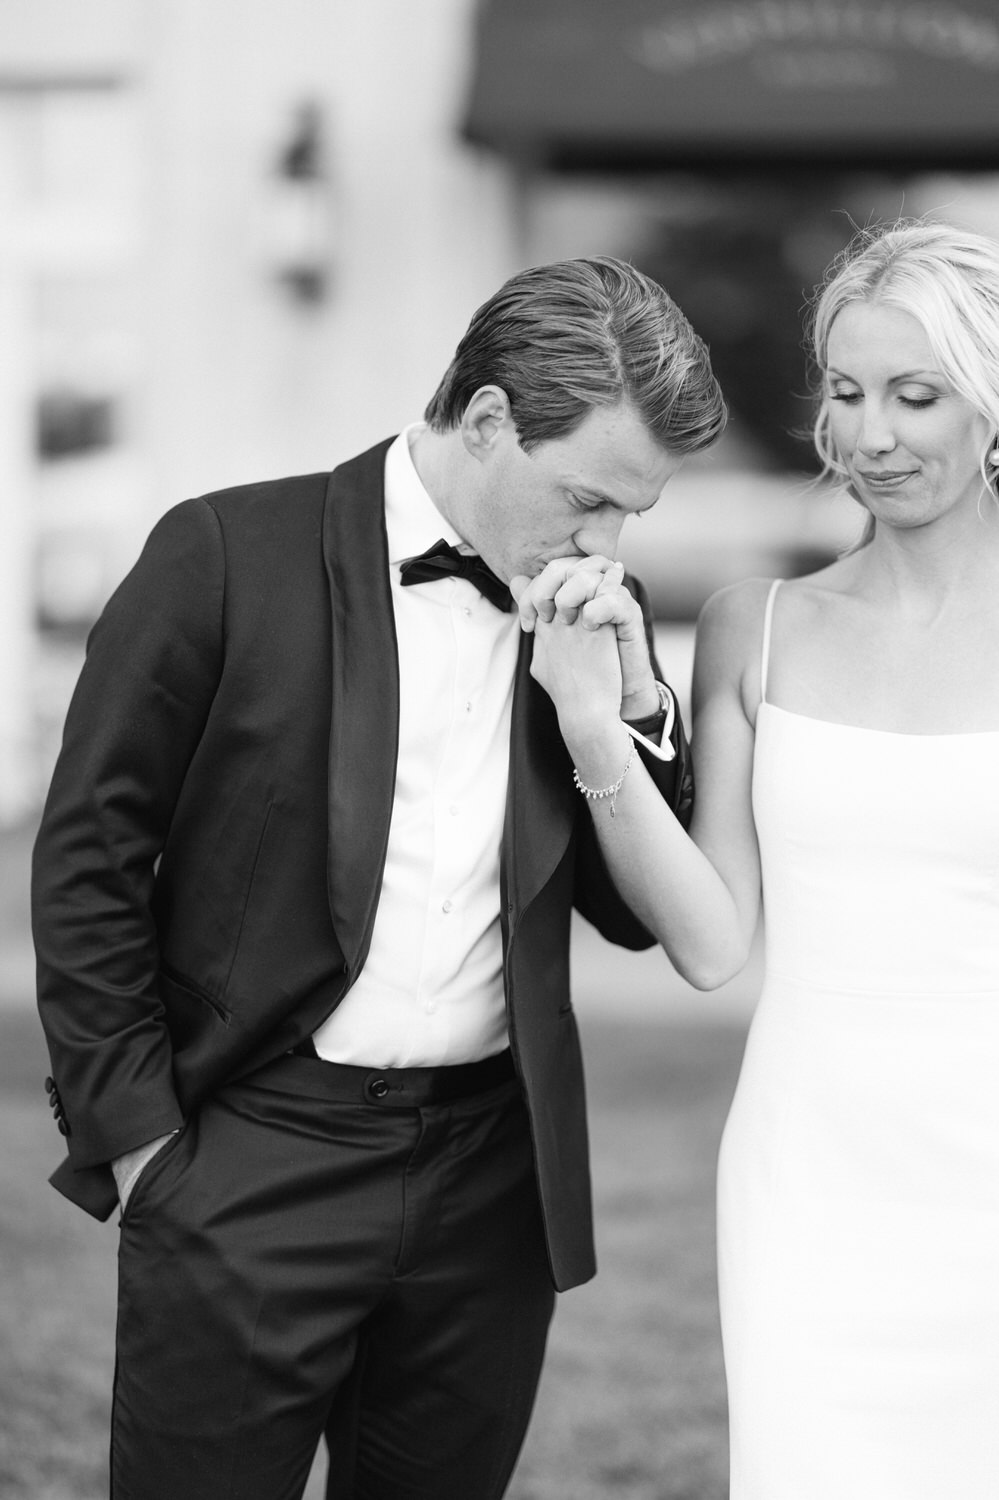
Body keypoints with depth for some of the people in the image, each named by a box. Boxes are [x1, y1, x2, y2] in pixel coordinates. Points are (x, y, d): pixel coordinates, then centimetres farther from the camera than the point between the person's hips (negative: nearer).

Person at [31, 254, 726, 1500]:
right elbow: (88, 857, -4)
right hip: (253, 1170, -4)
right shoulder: (230, 556, -7)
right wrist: (136, 1133, -5)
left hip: (492, 1178, 4)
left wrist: (631, 702, -5)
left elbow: (636, 915, 9)